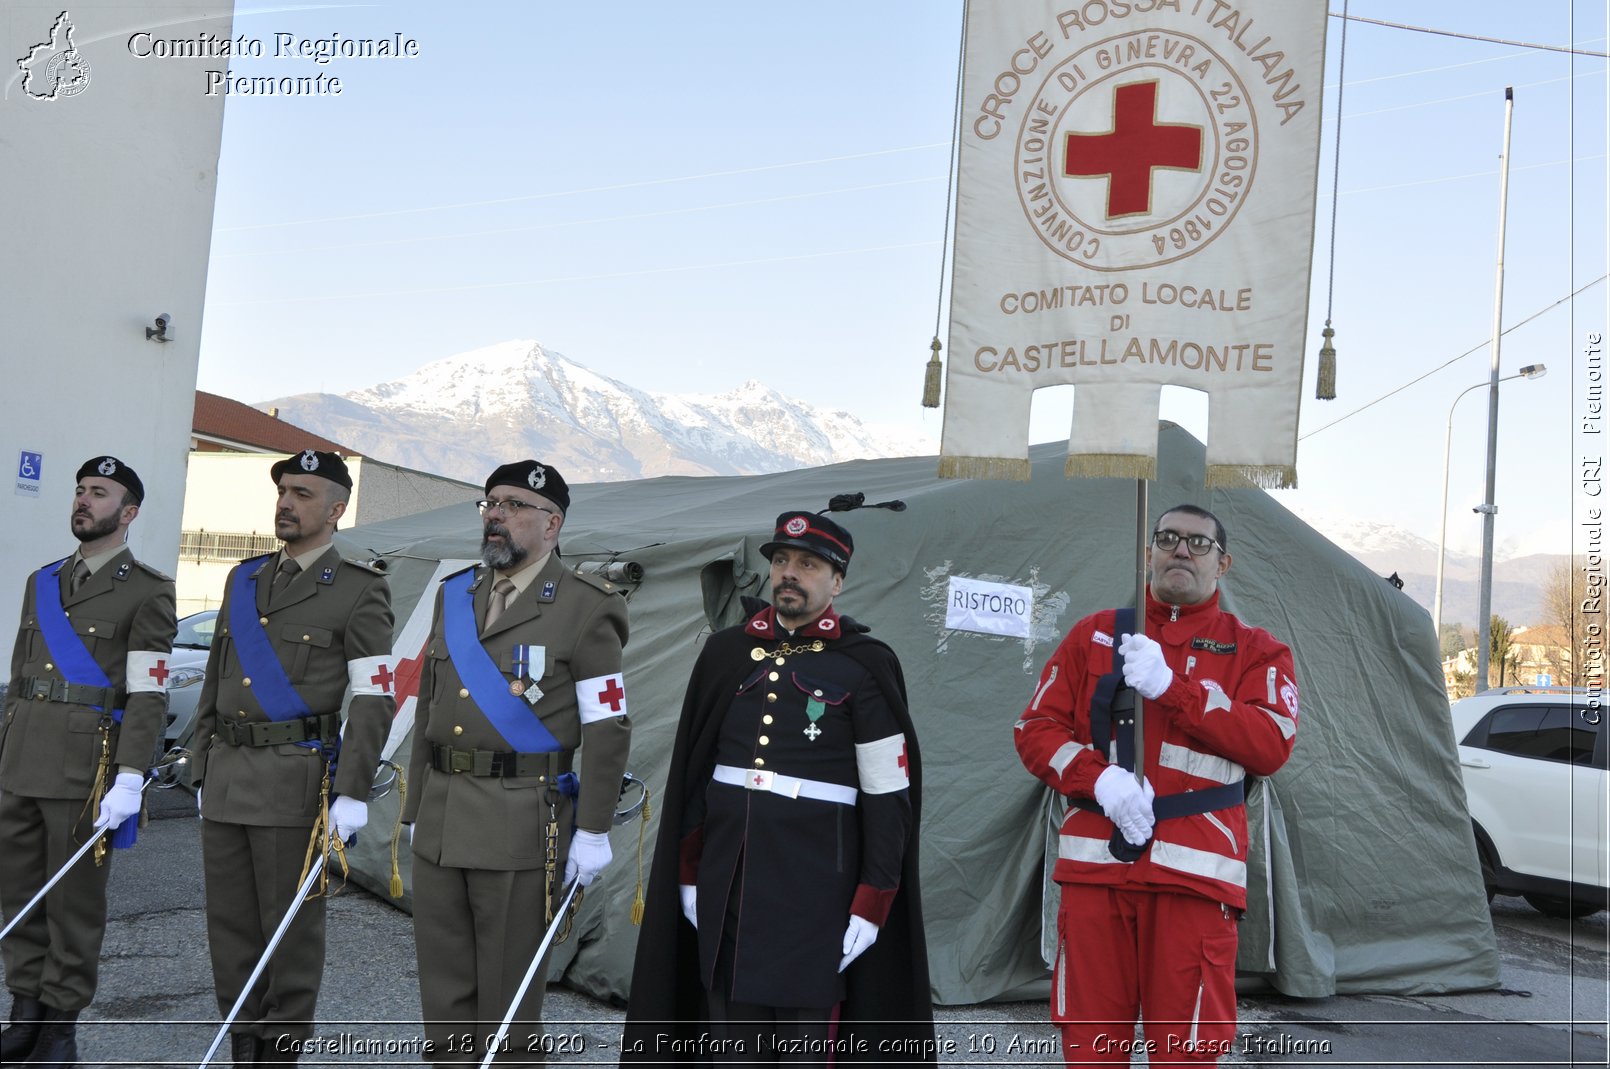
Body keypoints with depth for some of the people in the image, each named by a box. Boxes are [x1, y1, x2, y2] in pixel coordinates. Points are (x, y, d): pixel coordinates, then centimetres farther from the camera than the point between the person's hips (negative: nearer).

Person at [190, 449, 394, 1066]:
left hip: (295, 782, -6)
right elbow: (215, 686, 17)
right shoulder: (243, 581, 13)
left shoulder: (359, 592, -6)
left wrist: (352, 795, -17)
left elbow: (373, 702, -11)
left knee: (291, 925, 3)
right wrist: (205, 775, 15)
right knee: (230, 923, 11)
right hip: (227, 779, 6)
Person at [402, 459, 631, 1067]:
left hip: (521, 823, -6)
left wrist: (593, 831, -11)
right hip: (440, 819, 6)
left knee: (508, 994, 3)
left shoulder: (584, 608, -5)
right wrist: (416, 810, 17)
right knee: (443, 992, 12)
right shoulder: (453, 595, 14)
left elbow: (608, 728, -8)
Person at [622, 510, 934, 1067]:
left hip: (815, 884, -4)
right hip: (726, 882, 4)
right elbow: (691, 772, 14)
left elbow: (889, 796, -5)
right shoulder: (725, 652, 9)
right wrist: (688, 874, 11)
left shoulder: (864, 667, -3)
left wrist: (871, 908, -9)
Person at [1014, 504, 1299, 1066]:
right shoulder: (1094, 635, 13)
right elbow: (1036, 730, 8)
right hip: (1095, 866, 2)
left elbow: (1271, 746, -8)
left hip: (1196, 873, -2)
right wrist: (1098, 777, -11)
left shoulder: (1255, 651, 8)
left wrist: (1173, 687, -16)